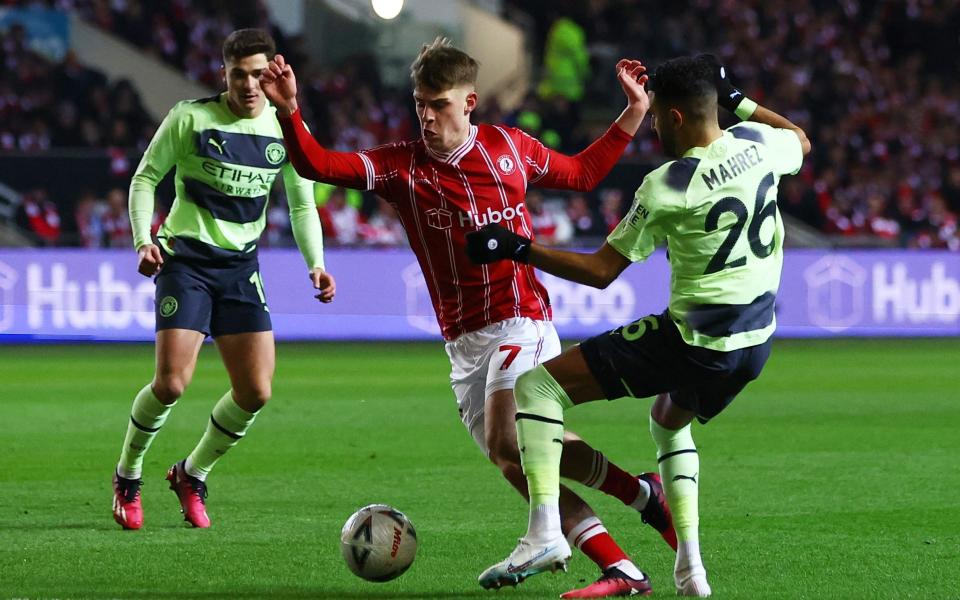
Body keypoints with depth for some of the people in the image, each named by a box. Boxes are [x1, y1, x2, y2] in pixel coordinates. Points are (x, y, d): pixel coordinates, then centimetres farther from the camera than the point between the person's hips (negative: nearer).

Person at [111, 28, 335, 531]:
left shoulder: (287, 130, 2)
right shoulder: (190, 118, -8)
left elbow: (302, 206, 11)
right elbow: (145, 178, 0)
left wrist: (315, 265, -4)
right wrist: (143, 241, -14)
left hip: (240, 265, 4)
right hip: (185, 259, -4)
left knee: (256, 392, -5)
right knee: (171, 382, -17)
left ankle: (192, 475, 19)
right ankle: (127, 478, 9)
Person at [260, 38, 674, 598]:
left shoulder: (511, 147, 2)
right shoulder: (402, 165, 2)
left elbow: (581, 173, 20)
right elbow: (317, 165, -9)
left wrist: (634, 112, 14)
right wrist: (290, 111, -26)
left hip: (522, 323, -4)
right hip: (464, 342, 4)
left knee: (507, 440, -26)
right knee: (516, 464, -3)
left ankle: (642, 491, -11)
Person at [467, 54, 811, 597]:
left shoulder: (667, 187, -18)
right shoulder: (758, 144, -2)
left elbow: (600, 271, -12)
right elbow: (802, 141, 26)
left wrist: (519, 250, -7)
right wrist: (738, 100, 28)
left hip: (692, 342, -7)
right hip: (756, 342, 8)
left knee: (537, 386, -1)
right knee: (670, 423, 36)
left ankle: (545, 528, -15)